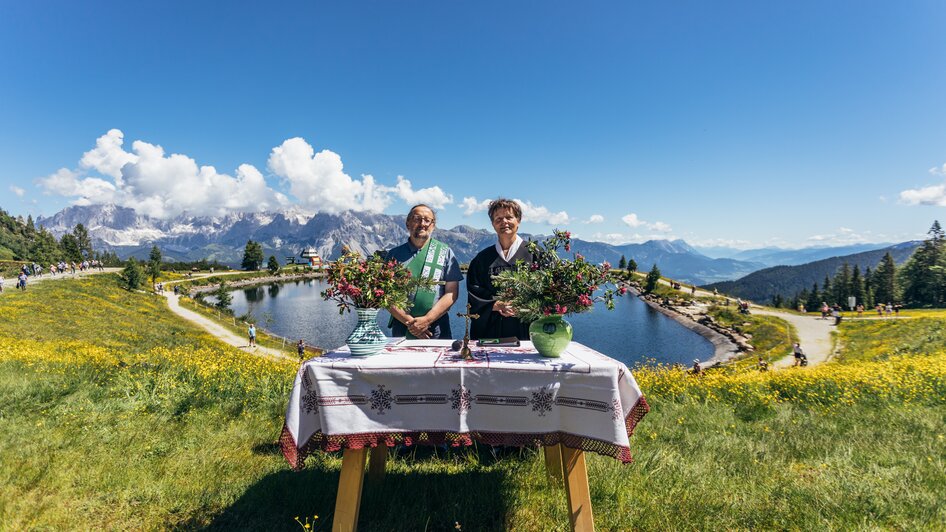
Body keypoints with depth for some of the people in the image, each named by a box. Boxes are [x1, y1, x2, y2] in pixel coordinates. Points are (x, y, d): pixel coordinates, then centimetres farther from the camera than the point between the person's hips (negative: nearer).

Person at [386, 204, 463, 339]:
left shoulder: (445, 252, 5)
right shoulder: (395, 254, 7)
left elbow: (452, 293, -1)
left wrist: (427, 320, -11)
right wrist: (408, 321, -11)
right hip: (401, 329, 1)